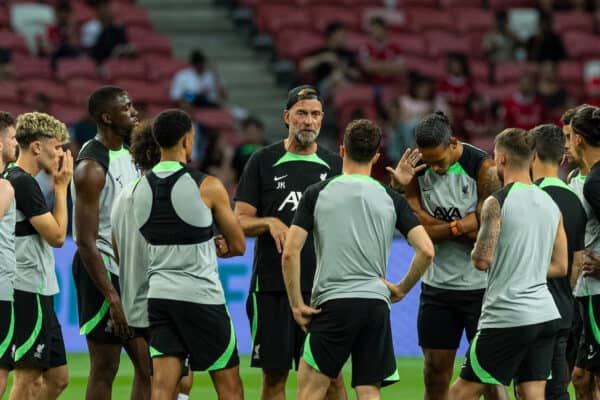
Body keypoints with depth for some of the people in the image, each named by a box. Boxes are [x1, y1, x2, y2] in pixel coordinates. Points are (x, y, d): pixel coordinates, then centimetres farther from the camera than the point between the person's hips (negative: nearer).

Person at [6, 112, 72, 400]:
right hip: (28, 293, -10)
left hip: (38, 294, 10)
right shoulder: (23, 183, -14)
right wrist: (61, 187, -6)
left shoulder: (12, 180, 16)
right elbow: (57, 236, -12)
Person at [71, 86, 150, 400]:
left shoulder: (127, 157, 12)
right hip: (103, 271, -9)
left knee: (148, 366, 8)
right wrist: (112, 299, -23)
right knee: (104, 369, -4)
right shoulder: (92, 168, -16)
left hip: (132, 271, 9)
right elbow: (86, 242, -20)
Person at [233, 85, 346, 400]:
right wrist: (269, 223, -16)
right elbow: (239, 221, 3)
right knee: (274, 374, 1)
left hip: (322, 287, 1)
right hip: (271, 285, -1)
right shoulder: (263, 161, 4)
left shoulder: (334, 165, 10)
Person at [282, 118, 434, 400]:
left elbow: (290, 252, -5)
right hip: (377, 303, 2)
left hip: (333, 302, -2)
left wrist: (296, 304, 2)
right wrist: (402, 289, 14)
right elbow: (426, 251, 0)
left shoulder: (317, 193, 2)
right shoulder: (391, 198, 7)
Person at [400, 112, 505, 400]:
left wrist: (438, 227, -16)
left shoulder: (483, 168, -12)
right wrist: (463, 229, -17)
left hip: (480, 286, -4)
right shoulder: (416, 170, 0)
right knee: (435, 373, 6)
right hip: (436, 286, 4)